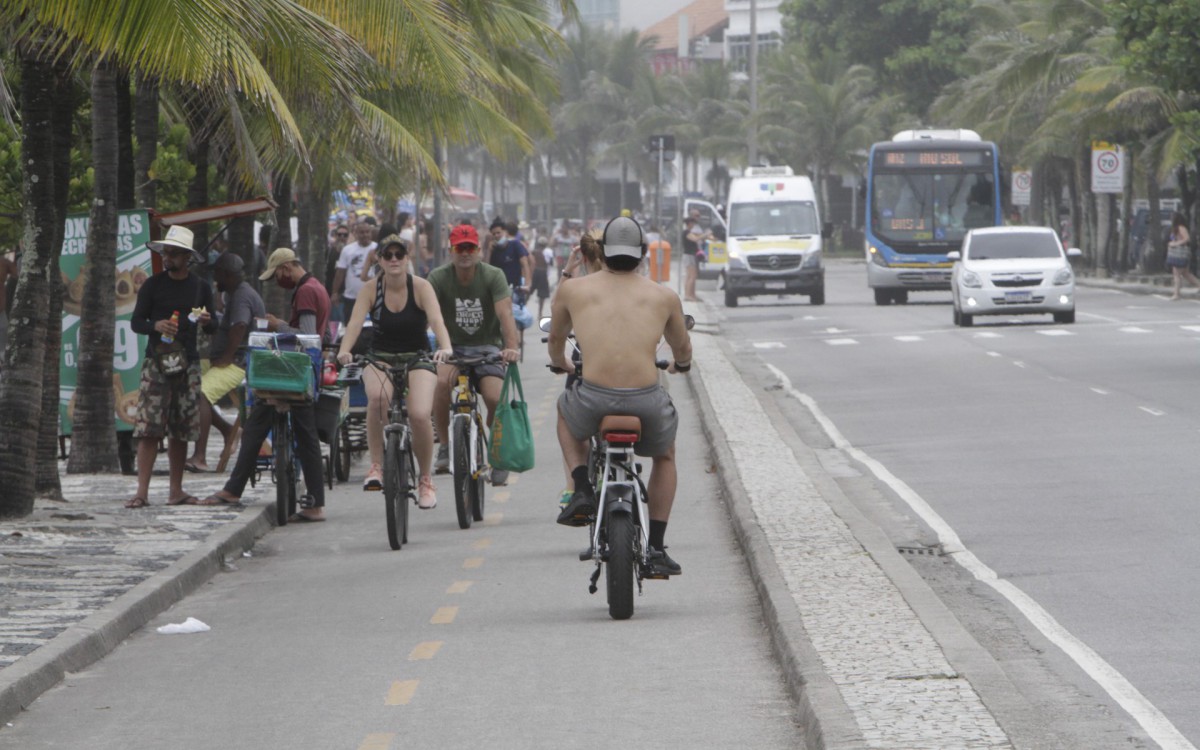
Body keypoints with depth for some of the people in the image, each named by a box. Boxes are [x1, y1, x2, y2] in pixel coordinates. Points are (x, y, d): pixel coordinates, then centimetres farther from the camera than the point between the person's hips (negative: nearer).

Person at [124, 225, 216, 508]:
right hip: (156, 360, -3)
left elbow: (213, 329, 16)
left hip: (187, 363, 3)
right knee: (148, 429, -11)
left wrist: (206, 322, -8)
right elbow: (135, 322, 3)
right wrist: (156, 326, -17)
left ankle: (176, 491, 12)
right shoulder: (153, 285, 2)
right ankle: (142, 491, -14)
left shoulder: (201, 288, 10)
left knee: (180, 431, 6)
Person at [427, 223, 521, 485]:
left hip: (486, 346, 0)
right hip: (453, 346, 0)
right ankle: (444, 446, -13)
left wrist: (512, 347, -39)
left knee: (495, 398, -25)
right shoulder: (438, 277, -7)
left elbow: (505, 313, -22)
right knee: (442, 382, -32)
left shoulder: (493, 276, -9)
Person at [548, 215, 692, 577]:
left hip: (593, 398, 0)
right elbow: (683, 351, 31)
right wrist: (680, 364, 56)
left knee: (566, 412, 38)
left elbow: (555, 340, 32)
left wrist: (561, 365, 56)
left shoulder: (572, 290, 13)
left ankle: (583, 490, 18)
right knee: (664, 456, 34)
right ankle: (655, 549, 26)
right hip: (647, 402, 0)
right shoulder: (664, 296, 14)